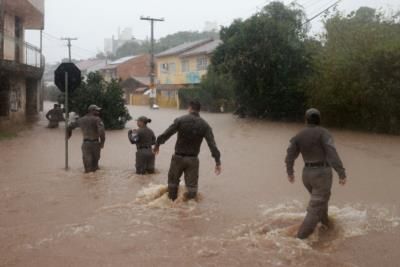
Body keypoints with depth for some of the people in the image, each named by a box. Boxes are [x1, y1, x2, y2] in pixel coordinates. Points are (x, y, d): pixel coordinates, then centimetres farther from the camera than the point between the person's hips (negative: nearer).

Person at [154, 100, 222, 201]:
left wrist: (157, 144, 8)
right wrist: (218, 161, -9)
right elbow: (212, 144, -9)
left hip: (178, 157, 0)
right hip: (193, 159, 1)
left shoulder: (180, 120, -7)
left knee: (173, 181, 17)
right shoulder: (204, 125, -2)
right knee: (192, 185, 7)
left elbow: (165, 134, -8)